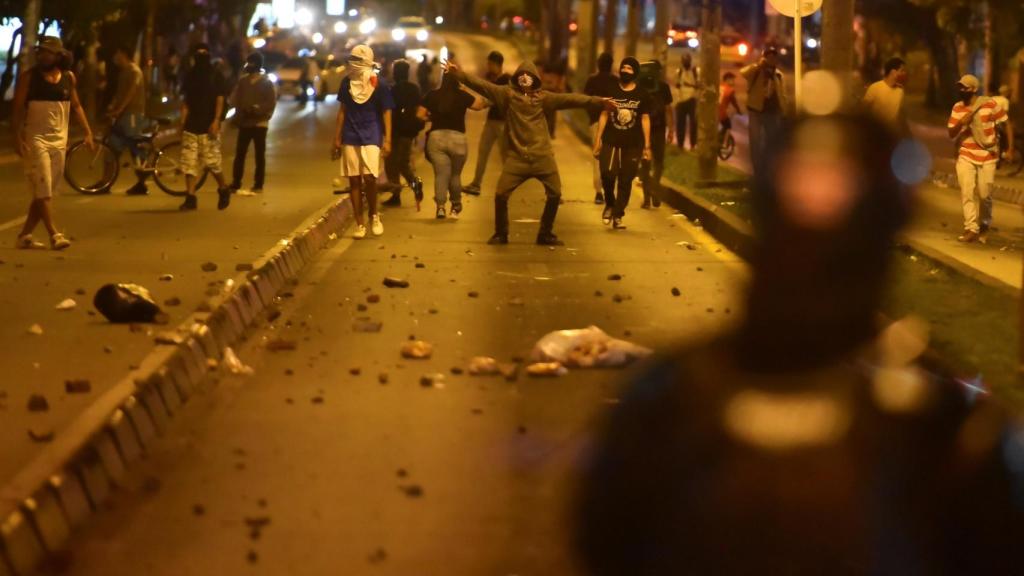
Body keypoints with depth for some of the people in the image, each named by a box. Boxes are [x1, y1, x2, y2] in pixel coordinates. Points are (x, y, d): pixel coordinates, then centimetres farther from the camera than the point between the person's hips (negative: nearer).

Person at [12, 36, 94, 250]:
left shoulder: (68, 77, 6)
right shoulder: (29, 77, -5)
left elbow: (76, 106, 15)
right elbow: (17, 108, -5)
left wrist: (88, 132, 5)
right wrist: (17, 138, -14)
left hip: (59, 141, 5)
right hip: (35, 139, -5)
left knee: (46, 192, 7)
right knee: (42, 190, -10)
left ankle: (25, 236, 14)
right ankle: (55, 235, -13)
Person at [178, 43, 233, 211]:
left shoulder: (216, 76, 0)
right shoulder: (190, 76, 12)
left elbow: (220, 100, -6)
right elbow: (186, 101, 14)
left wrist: (216, 121, -16)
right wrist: (182, 122, 6)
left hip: (208, 127, -4)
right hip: (191, 126, 4)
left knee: (211, 162, -4)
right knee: (189, 163, -3)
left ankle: (223, 189, 20)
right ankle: (191, 198, -2)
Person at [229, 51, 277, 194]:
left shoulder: (267, 83, -3)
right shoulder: (242, 81, 9)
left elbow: (271, 103, -9)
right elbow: (234, 100, 7)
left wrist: (256, 109, -21)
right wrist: (239, 113, -11)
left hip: (259, 123, -3)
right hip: (244, 123, 3)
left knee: (259, 155, 4)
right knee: (239, 153, 2)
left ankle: (258, 184, 10)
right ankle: (236, 183, 9)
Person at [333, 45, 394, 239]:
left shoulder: (378, 85, -4)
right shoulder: (347, 83, 7)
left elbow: (386, 113, -2)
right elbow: (342, 111, 13)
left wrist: (387, 140, -9)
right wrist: (337, 138, 10)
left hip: (371, 137, -3)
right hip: (350, 139, 4)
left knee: (369, 178, -14)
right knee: (354, 181, 3)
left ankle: (374, 216, 10)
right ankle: (360, 224, 10)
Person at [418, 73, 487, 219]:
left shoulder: (432, 95, 3)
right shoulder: (462, 96, -2)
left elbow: (420, 115, 6)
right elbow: (480, 104, 10)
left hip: (436, 137, 1)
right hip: (457, 138, -1)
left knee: (441, 174, 0)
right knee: (455, 174, 14)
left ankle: (440, 205, -16)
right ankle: (456, 205, 28)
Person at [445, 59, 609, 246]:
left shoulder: (543, 97, 3)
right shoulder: (507, 94, 2)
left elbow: (569, 99, -4)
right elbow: (481, 85, -3)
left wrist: (598, 101, -12)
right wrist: (459, 74, -13)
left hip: (542, 157, 1)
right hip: (517, 157, -1)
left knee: (555, 194, 0)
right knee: (501, 194, -7)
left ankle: (545, 234, 18)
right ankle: (501, 234, 13)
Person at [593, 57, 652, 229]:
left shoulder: (642, 95, 4)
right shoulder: (611, 91, 6)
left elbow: (645, 119, 5)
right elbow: (604, 115, 9)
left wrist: (647, 146, 3)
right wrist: (598, 139, 3)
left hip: (633, 145, 0)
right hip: (611, 142, 0)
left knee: (625, 181, 2)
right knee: (607, 173, -17)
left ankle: (618, 216, 13)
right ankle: (609, 204, 10)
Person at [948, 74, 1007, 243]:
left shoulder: (990, 104, -10)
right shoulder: (957, 108, -1)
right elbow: (951, 134, 0)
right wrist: (960, 123, -21)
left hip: (987, 156, -2)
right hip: (966, 156, 2)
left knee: (984, 194, 2)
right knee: (967, 192, -7)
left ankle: (985, 226, 25)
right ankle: (971, 229, -2)